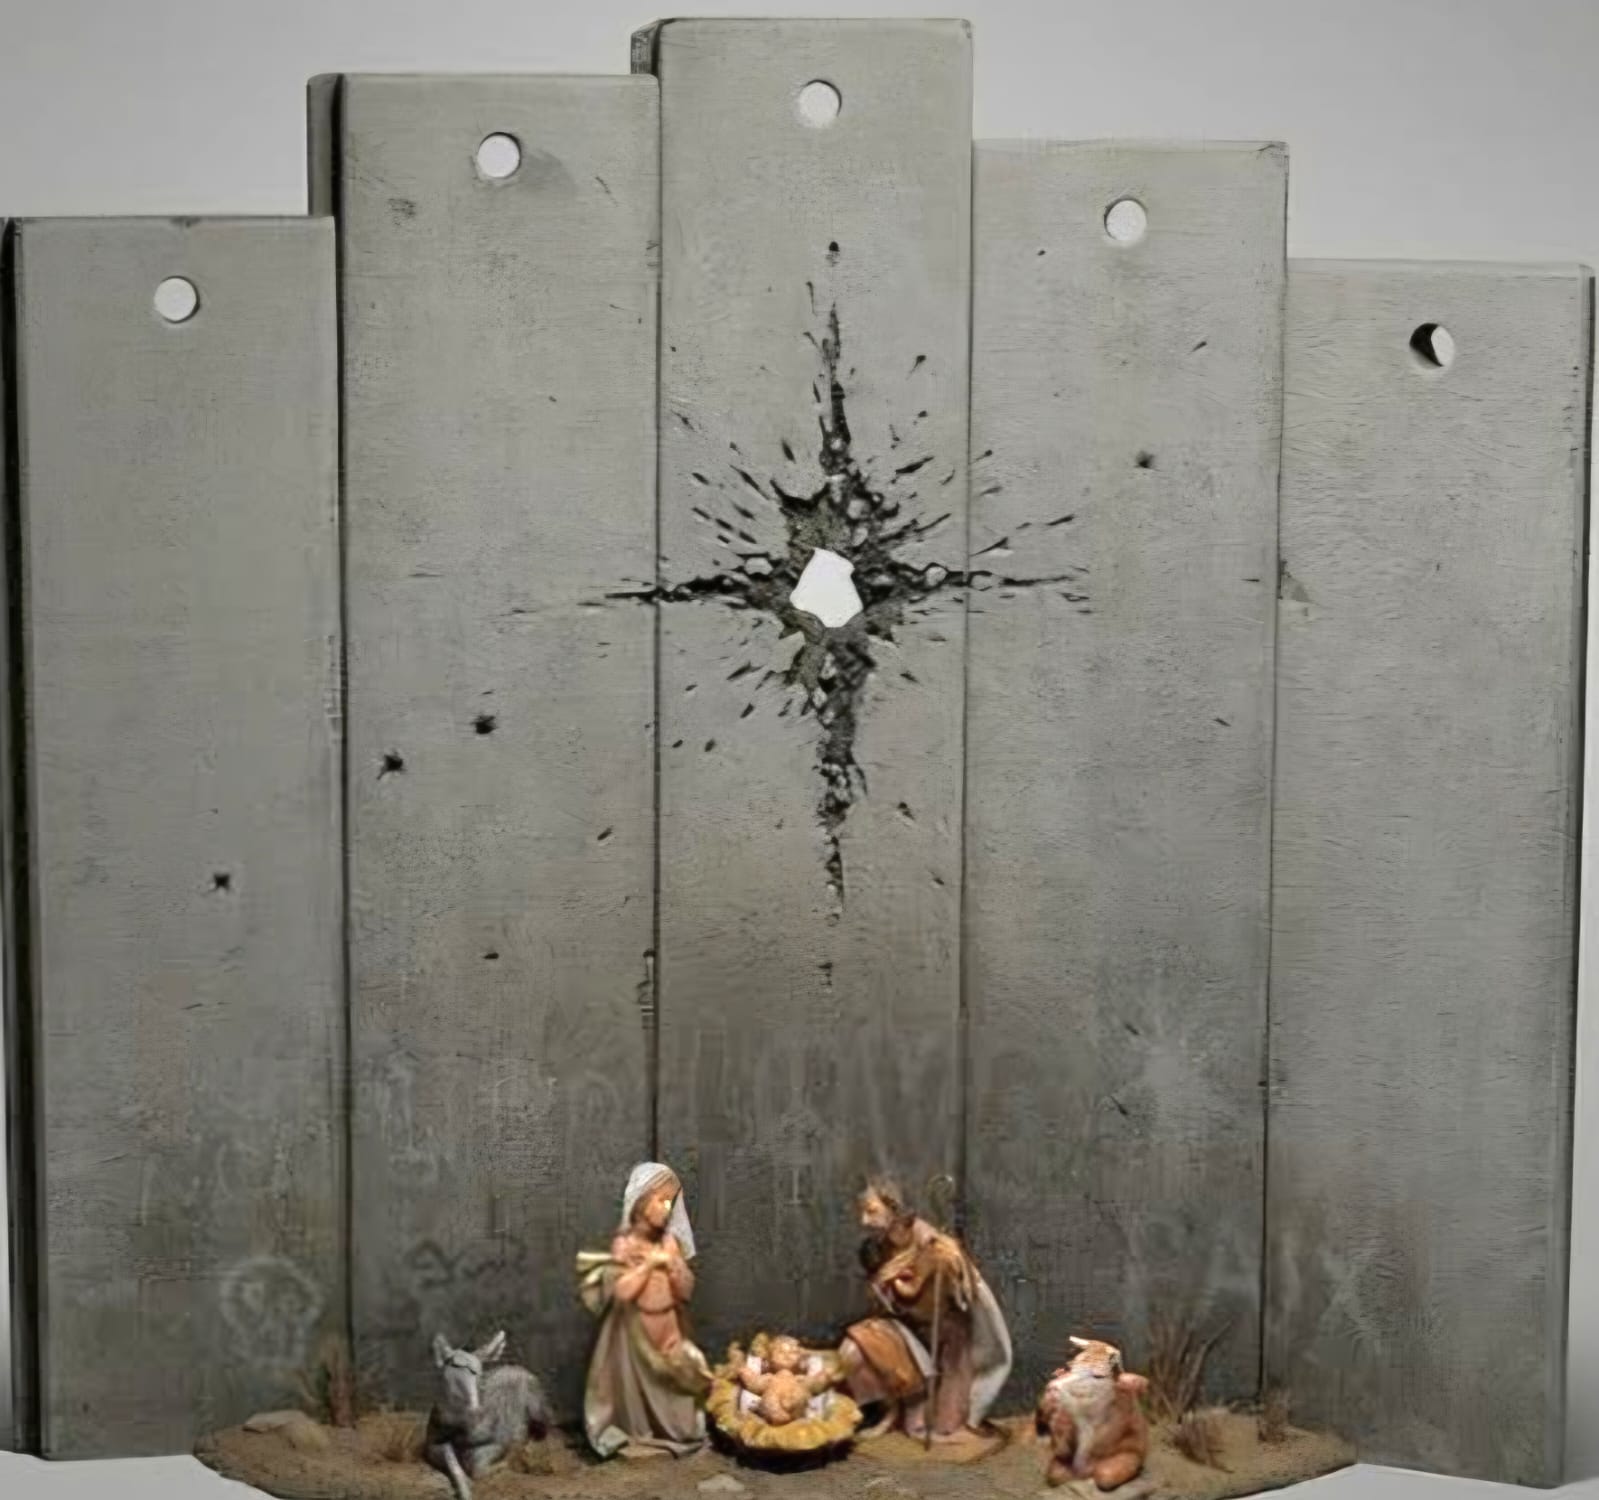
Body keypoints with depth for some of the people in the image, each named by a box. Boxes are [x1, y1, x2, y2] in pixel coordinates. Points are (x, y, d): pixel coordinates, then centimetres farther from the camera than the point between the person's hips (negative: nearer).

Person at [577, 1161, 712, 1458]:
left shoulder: (669, 1241, 1)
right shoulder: (624, 1243, -13)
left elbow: (686, 1290, 2)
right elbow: (620, 1291, -23)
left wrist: (671, 1264, -15)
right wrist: (649, 1264, -19)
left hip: (668, 1329, 5)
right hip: (635, 1331, -5)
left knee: (671, 1388, 10)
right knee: (637, 1388, 4)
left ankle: (669, 1435, 24)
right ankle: (636, 1440, 17)